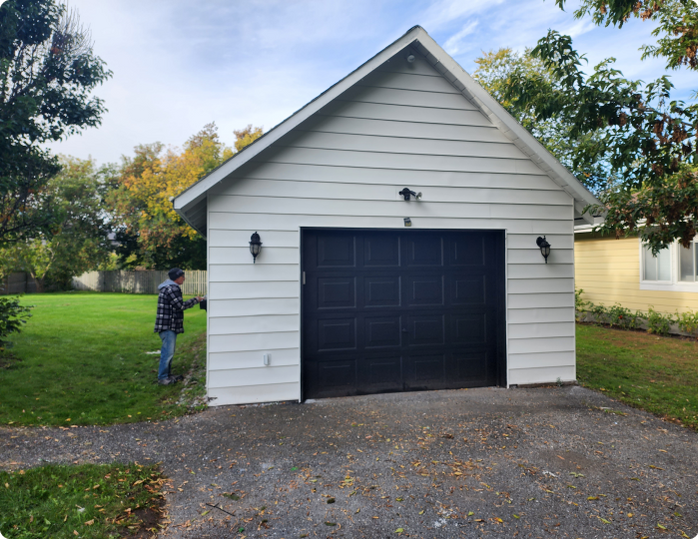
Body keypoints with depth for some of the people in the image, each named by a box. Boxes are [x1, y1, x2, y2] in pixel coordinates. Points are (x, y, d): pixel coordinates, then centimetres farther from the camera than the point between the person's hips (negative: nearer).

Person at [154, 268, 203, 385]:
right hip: (168, 326, -11)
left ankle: (167, 375, 24)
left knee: (169, 351, 16)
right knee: (168, 351, -8)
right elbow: (180, 305, -16)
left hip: (170, 326, 11)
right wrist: (195, 300, -7)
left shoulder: (169, 287, 19)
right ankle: (162, 378, -4)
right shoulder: (172, 289, -15)